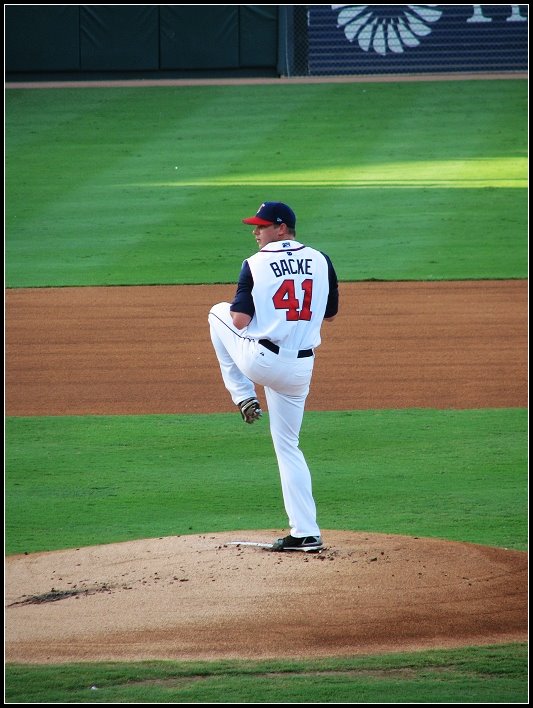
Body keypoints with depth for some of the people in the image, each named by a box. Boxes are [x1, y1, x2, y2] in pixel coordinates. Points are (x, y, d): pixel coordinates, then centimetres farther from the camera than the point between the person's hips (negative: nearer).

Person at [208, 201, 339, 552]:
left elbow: (240, 321, -10)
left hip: (258, 358, -4)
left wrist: (235, 309, 12)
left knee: (218, 313, 24)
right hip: (299, 368, 4)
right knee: (287, 445, 16)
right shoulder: (321, 261, 6)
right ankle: (305, 533, 8)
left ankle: (244, 397, 22)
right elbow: (330, 313, 16)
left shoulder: (256, 264, -7)